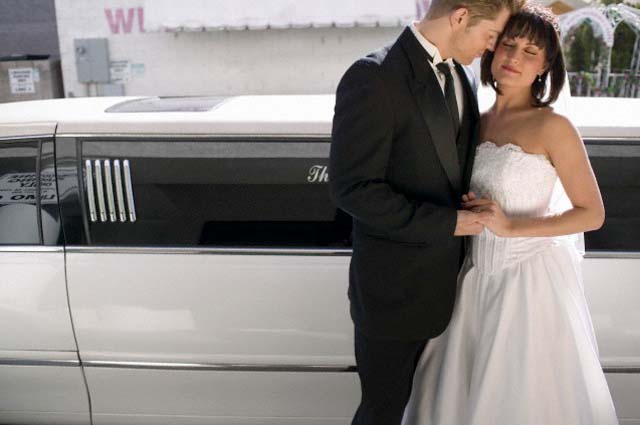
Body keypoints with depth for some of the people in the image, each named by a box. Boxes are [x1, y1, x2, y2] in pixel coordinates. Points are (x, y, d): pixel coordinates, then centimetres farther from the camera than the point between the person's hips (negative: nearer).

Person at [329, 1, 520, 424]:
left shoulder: (462, 76, 6)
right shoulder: (373, 78, -20)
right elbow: (353, 188, -23)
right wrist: (447, 223, -21)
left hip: (446, 280, 7)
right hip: (393, 289, -7)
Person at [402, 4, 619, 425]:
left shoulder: (552, 126, -13)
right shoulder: (479, 122, 5)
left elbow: (592, 213, -11)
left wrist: (511, 226, -20)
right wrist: (465, 210, -5)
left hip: (532, 278, -5)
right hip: (481, 274, 6)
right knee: (469, 387, 18)